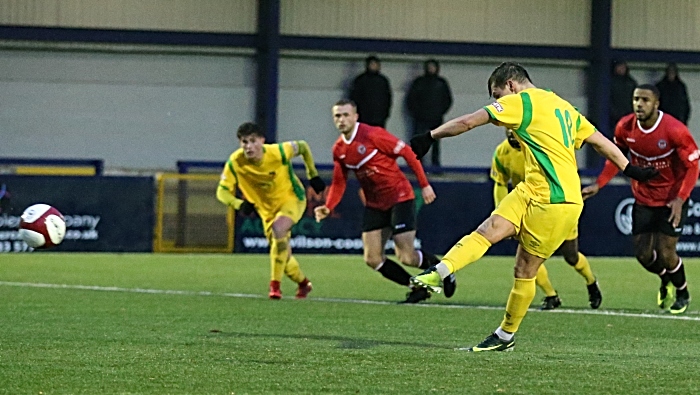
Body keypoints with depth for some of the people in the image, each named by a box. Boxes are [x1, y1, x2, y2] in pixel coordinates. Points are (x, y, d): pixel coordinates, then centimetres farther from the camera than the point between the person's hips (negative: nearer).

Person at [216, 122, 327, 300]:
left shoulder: (279, 152, -26)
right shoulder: (235, 162, -22)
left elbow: (302, 146, -6)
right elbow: (222, 191, -17)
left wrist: (313, 175, 0)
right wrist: (239, 204, -38)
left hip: (292, 198, -4)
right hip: (267, 209, 4)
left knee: (278, 228, -34)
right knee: (282, 256, 7)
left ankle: (275, 285, -28)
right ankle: (303, 283, 40)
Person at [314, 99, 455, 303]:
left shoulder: (372, 135, -16)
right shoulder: (338, 149, 4)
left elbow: (407, 152, -13)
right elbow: (339, 183, 12)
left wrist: (424, 185, -14)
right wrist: (328, 207, -5)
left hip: (399, 198, -7)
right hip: (374, 204, 7)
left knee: (406, 257, -12)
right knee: (373, 259, -3)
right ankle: (417, 287, 13)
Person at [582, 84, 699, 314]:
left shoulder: (674, 130, -24)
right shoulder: (625, 128, -10)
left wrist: (680, 200, -26)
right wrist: (598, 185, -1)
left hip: (672, 199, -4)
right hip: (643, 198, 4)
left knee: (665, 253, -9)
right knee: (643, 254, 2)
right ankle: (666, 281, 36)